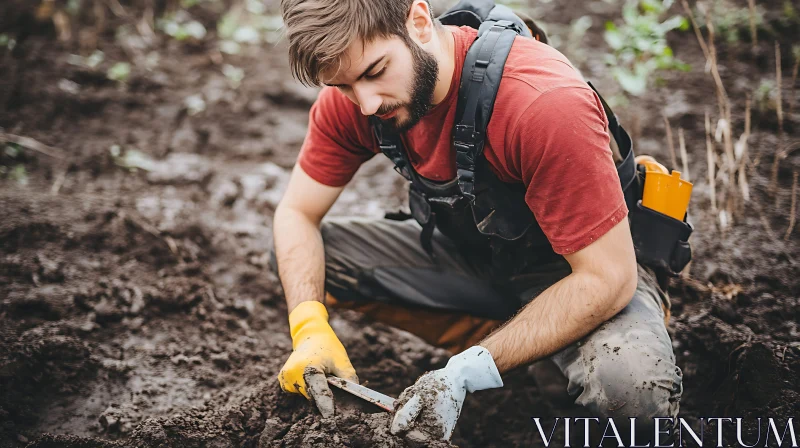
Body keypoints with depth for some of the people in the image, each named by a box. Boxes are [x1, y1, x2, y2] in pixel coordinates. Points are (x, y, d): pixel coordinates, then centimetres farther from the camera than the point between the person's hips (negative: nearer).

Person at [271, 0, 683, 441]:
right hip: (473, 253, 6)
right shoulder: (351, 92, -16)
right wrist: (309, 328, -25)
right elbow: (296, 214, -5)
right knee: (305, 256, -11)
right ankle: (505, 343, -3)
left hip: (576, 269, -6)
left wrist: (467, 372, -36)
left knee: (629, 384, -38)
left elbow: (607, 277, -31)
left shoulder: (545, 102, -34)